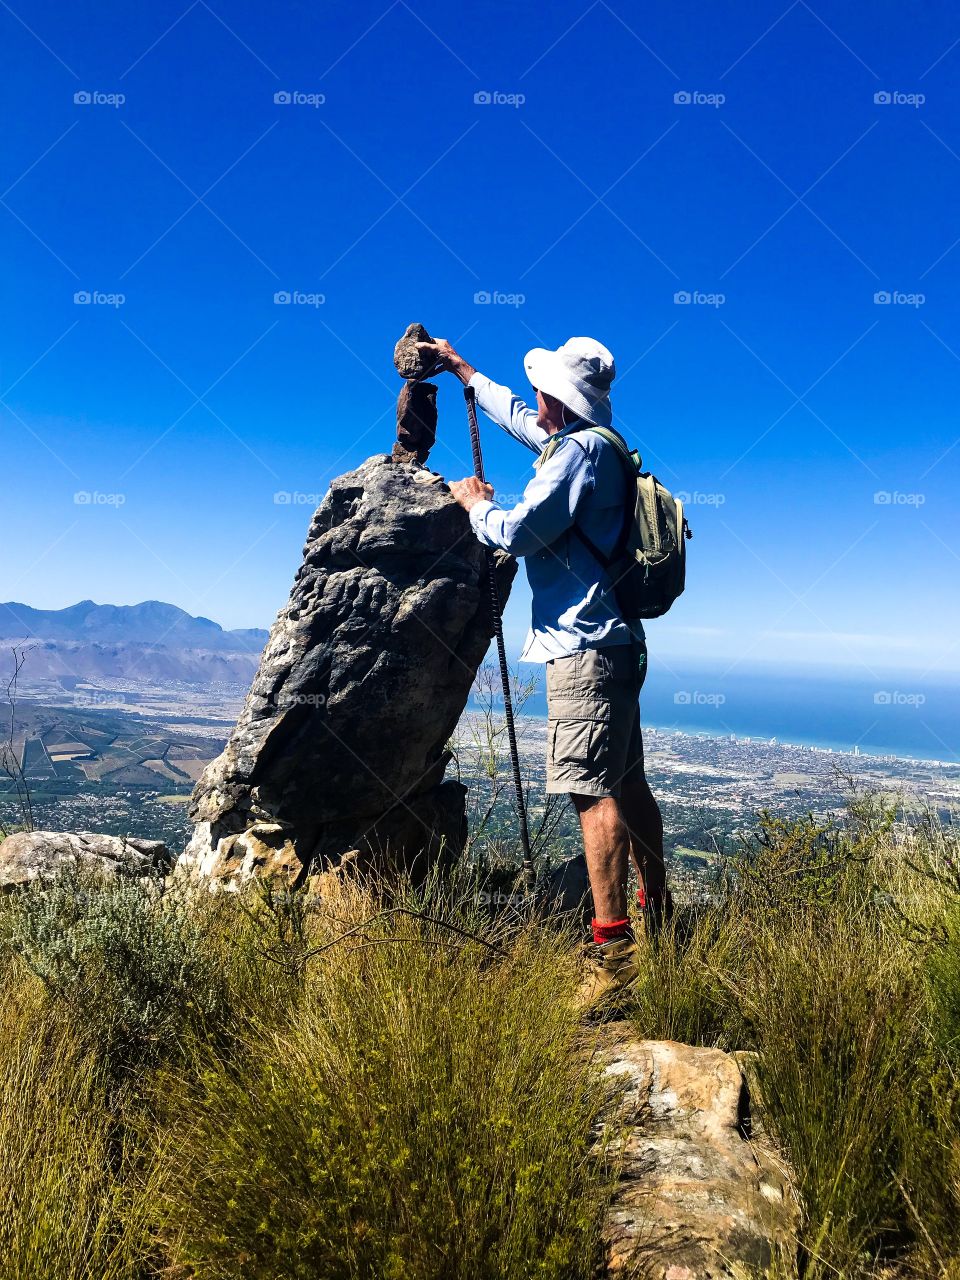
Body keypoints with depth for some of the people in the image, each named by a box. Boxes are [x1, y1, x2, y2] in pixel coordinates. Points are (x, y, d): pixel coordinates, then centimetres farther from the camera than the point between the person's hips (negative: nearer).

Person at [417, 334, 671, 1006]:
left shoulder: (581, 450, -12)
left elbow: (517, 532, -15)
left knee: (593, 789, -12)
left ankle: (614, 948, -12)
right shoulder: (591, 444, 18)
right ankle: (657, 909, 28)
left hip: (585, 647, -10)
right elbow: (515, 415, 34)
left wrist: (475, 501, 5)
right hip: (612, 642, 10)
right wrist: (458, 366, 43)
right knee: (627, 782, 16)